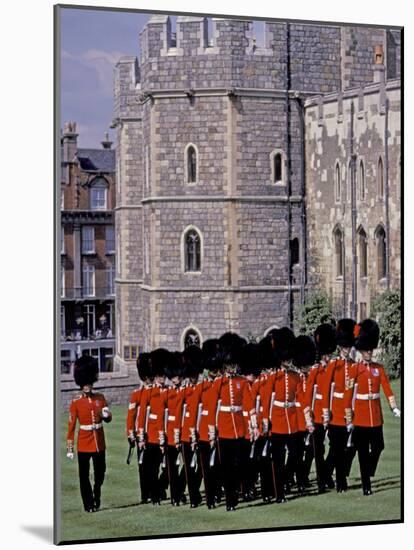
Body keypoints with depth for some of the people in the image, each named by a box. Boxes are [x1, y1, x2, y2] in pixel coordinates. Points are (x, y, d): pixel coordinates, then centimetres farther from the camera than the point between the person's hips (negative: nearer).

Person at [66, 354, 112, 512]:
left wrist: (106, 414, -14)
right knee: (84, 476, 1)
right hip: (84, 444, -3)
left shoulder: (100, 398, 5)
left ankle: (96, 496, 35)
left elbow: (108, 418, 11)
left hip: (99, 443, 3)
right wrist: (70, 447, -6)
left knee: (100, 473, 11)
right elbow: (71, 426, -4)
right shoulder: (76, 403, -5)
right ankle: (88, 504, 10)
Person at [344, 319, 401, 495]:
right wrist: (349, 419, -8)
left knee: (378, 447, 3)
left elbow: (387, 389, 1)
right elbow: (348, 395, -6)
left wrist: (394, 408, -14)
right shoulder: (354, 368, -3)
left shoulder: (379, 368, 9)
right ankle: (366, 485, 9)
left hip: (376, 417, 3)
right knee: (363, 452, 2)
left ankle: (368, 474, 27)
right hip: (360, 417, -3)